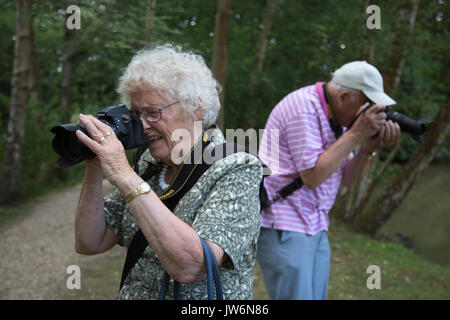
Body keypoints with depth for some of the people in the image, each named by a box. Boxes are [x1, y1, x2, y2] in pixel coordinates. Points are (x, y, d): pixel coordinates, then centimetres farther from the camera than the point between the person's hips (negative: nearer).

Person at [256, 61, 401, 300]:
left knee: (316, 295, 12)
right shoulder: (303, 107, -17)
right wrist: (356, 134, -19)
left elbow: (346, 178, 11)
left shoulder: (338, 116, 10)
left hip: (316, 227, 9)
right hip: (283, 229, -9)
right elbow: (312, 177, -23)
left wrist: (370, 148, -7)